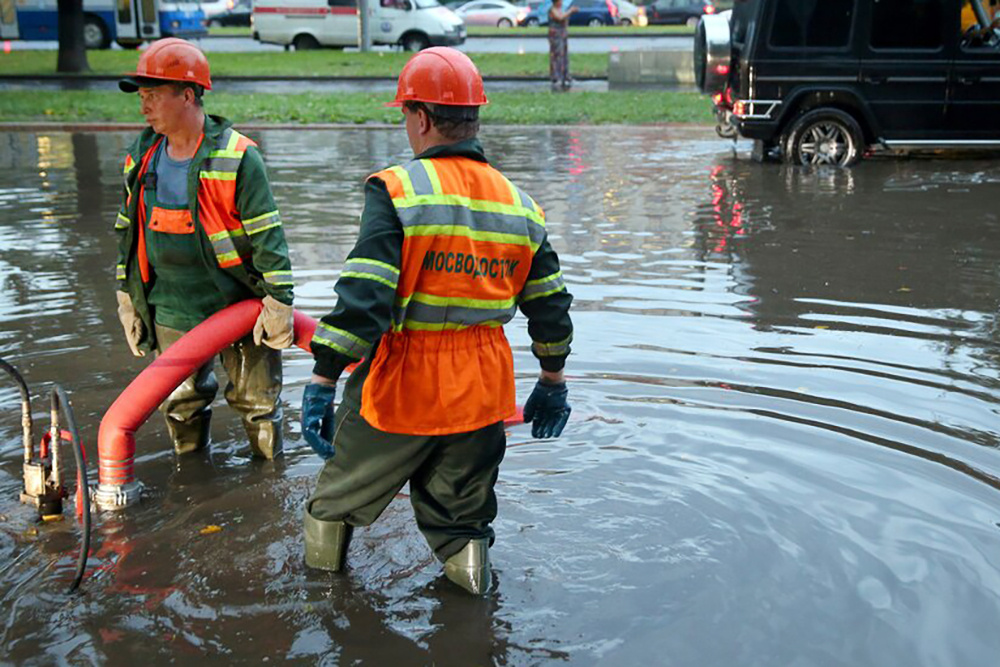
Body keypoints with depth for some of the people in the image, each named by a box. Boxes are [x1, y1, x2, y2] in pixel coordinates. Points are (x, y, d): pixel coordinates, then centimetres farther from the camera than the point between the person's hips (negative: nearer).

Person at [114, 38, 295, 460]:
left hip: (238, 307, -5)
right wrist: (127, 297, 13)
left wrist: (279, 300, -16)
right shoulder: (142, 157, 4)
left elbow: (267, 235, -15)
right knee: (178, 402, 17)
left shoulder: (236, 157, -15)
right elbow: (128, 230, 13)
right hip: (172, 314, 5)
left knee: (256, 400, 10)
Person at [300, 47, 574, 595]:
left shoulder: (396, 190, -13)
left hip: (398, 386, -4)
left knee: (337, 501, 21)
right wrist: (552, 382, 24)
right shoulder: (520, 205, 4)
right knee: (462, 517, 24)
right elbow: (550, 307, 12)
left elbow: (362, 299, -22)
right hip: (481, 393, 4)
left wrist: (322, 381, -17)